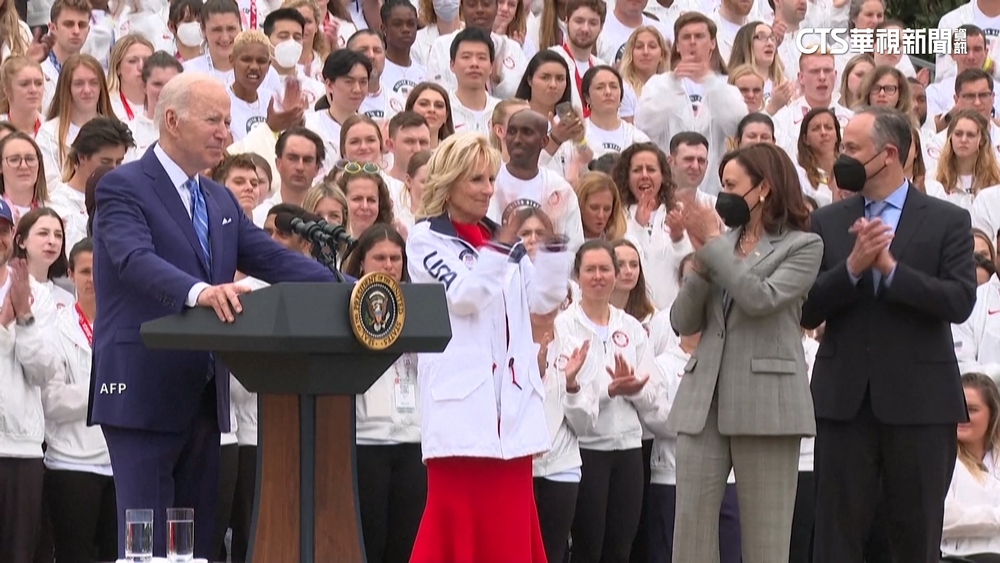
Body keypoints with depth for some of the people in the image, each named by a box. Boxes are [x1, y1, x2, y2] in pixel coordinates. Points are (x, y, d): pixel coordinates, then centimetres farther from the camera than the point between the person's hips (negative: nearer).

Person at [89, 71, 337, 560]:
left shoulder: (220, 201, 18)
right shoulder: (123, 187, -7)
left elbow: (272, 260, 8)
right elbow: (135, 260, -25)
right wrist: (198, 291, -44)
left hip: (204, 395, 8)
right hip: (145, 391, -8)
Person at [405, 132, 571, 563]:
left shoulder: (499, 237, 18)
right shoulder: (426, 239, 1)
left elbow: (544, 299, 9)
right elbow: (462, 296, -14)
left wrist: (553, 241, -3)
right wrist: (503, 245, -22)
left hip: (511, 398, 6)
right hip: (461, 399, -6)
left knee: (508, 528, 6)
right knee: (456, 526, -7)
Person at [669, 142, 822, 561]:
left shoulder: (803, 246, 2)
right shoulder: (722, 244, 16)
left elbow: (760, 298, -14)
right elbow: (683, 322, 11)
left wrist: (714, 243, -7)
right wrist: (701, 261, -2)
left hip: (764, 404, -5)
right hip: (704, 400, 5)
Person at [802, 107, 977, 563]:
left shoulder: (947, 221, 1)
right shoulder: (828, 222, 8)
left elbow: (960, 302, -11)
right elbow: (807, 311, 1)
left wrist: (890, 268, -17)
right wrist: (852, 266, -15)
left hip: (919, 400, -2)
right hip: (845, 399, 2)